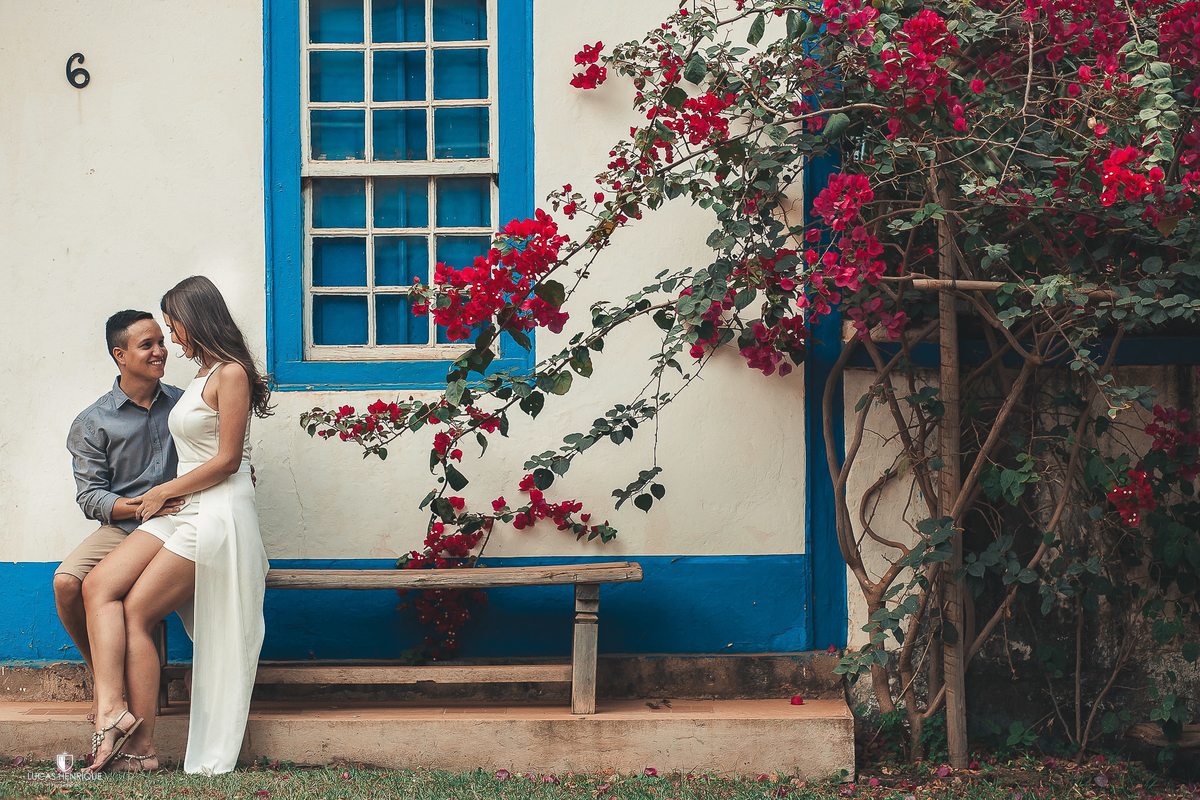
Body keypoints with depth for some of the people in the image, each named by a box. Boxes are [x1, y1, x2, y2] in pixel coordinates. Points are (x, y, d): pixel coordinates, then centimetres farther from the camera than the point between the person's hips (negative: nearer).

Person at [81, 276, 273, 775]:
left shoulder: (231, 374, -9)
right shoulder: (201, 378, 21)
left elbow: (227, 460, -13)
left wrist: (163, 492, -6)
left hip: (218, 513, -9)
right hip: (184, 511, 9)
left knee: (136, 611, -13)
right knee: (99, 586, -12)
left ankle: (140, 748, -8)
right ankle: (110, 708, -26)